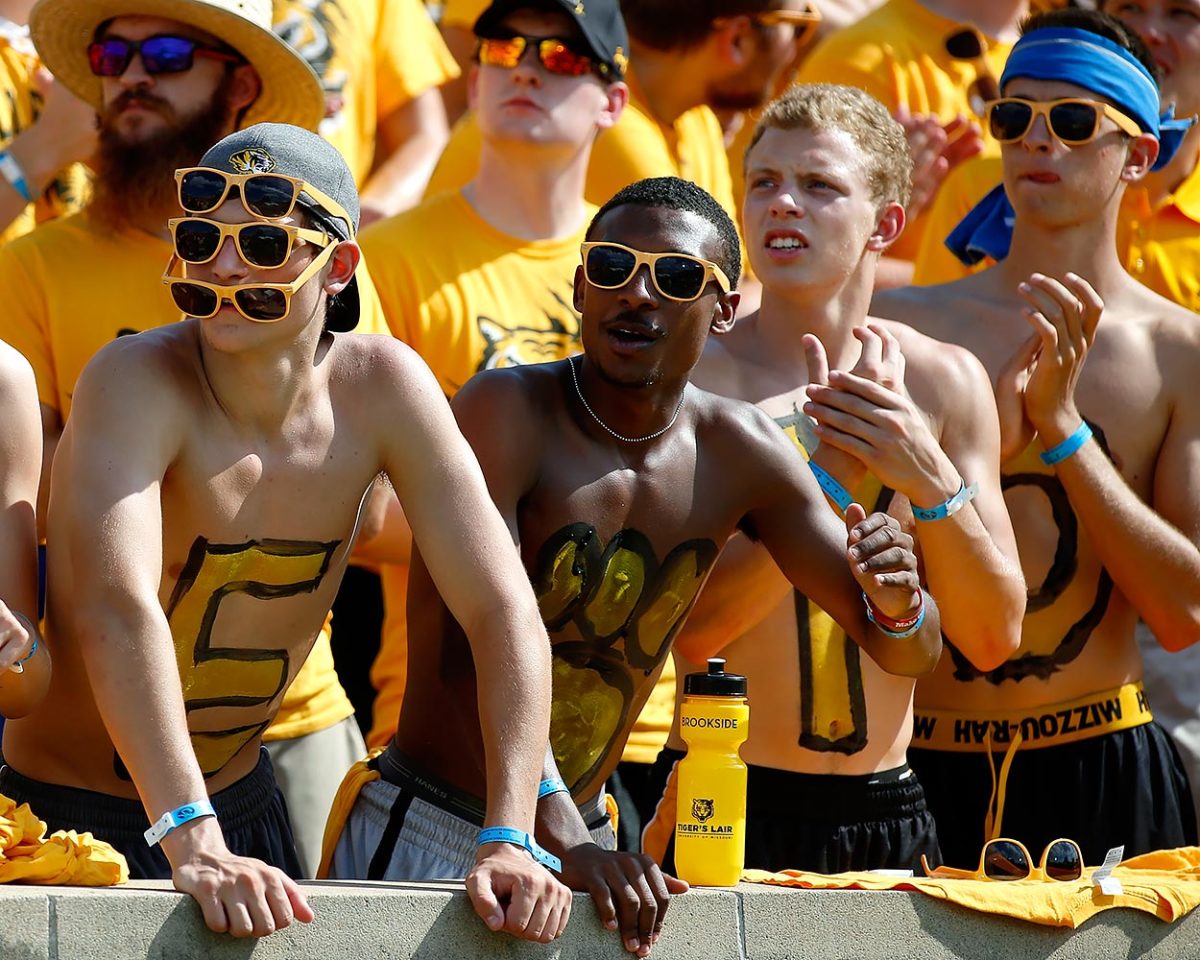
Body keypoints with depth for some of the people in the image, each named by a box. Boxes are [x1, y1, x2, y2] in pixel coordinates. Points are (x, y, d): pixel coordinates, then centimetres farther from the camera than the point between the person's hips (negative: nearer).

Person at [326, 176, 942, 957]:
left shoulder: (740, 456, 0)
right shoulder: (509, 415, -16)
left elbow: (913, 655, 4)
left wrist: (898, 606, -21)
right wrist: (567, 842, -37)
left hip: (578, 842, 5)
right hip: (425, 835, -5)